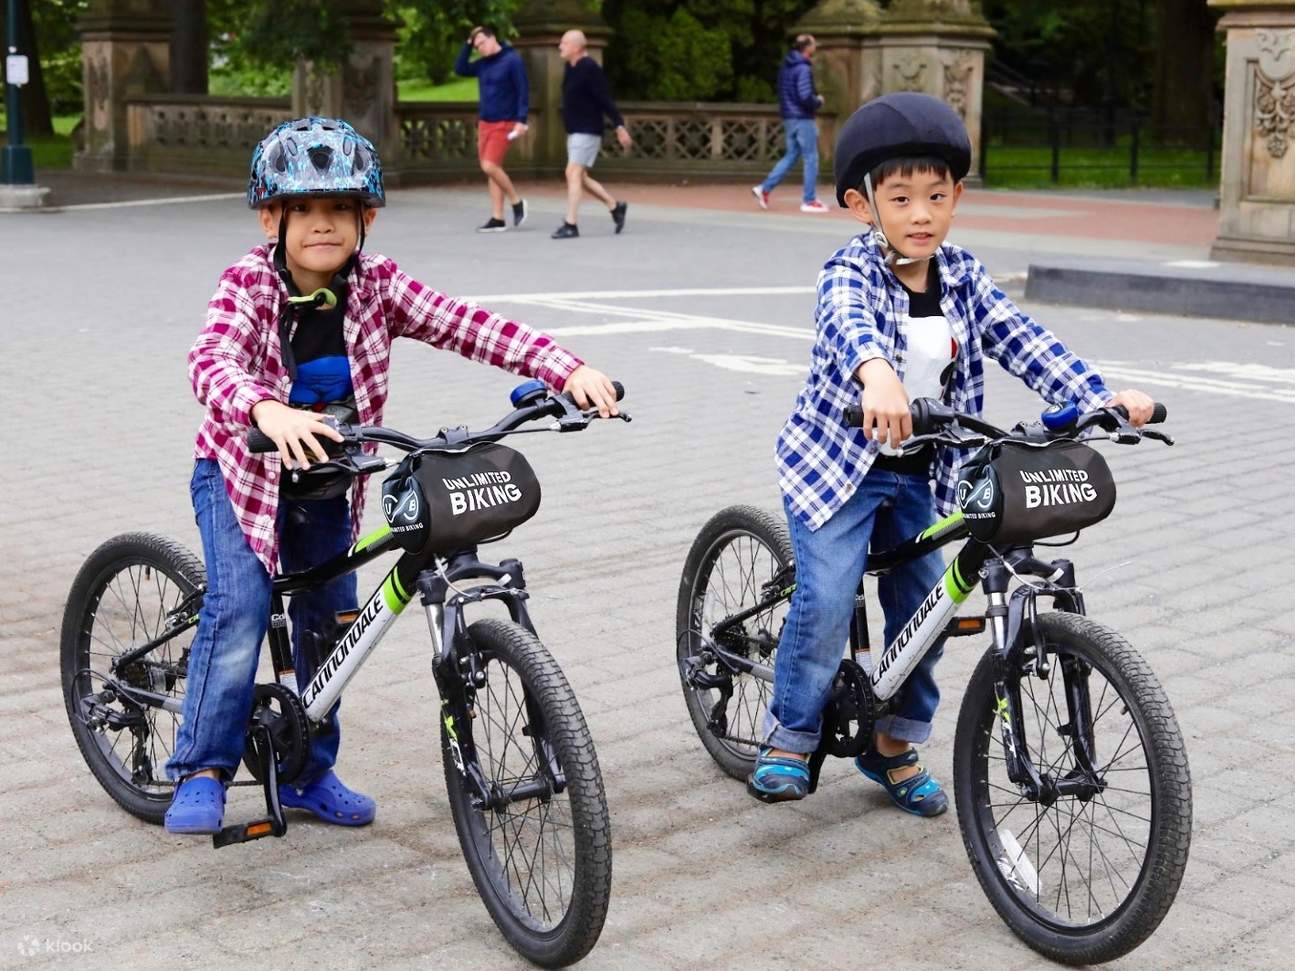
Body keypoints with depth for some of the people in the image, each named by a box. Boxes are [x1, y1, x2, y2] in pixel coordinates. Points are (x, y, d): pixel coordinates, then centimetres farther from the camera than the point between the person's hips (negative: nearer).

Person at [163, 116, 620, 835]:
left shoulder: (376, 285, -14)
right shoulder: (249, 284, -22)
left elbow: (469, 328, -24)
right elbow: (212, 362, -40)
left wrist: (568, 370, -37)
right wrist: (267, 412, -62)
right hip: (241, 469, -4)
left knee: (330, 618, 7)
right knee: (240, 609, -20)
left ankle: (308, 771, 25)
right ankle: (202, 771, -7)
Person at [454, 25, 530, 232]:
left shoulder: (512, 60, -9)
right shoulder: (482, 64, 10)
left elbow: (523, 91, -12)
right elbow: (460, 69, 8)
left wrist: (521, 120, -19)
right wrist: (467, 45, 2)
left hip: (503, 124, -7)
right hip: (484, 122, 7)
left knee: (490, 166, -16)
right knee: (491, 169, 6)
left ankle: (516, 202, 3)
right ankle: (497, 219, 9)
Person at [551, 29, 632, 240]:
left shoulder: (589, 68, -15)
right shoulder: (571, 68, 12)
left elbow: (606, 99, -19)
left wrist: (620, 126, -23)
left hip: (587, 132, -10)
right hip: (575, 131, 10)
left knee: (574, 174, -13)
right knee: (578, 177, 12)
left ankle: (570, 225, -13)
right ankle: (615, 206, 25)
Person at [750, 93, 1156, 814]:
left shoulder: (962, 277, -2)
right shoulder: (851, 273, -19)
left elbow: (1024, 342, -10)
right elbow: (849, 322, -42)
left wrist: (1102, 398, -25)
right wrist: (876, 375, -66)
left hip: (917, 474, 5)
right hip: (836, 460, -5)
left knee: (923, 606, 6)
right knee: (829, 601, -15)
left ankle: (896, 745, 25)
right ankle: (790, 738, 5)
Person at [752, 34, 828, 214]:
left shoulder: (785, 67, 11)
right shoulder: (803, 69, -16)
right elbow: (805, 96, -24)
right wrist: (818, 101, -4)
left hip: (788, 118, 8)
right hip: (803, 119, -8)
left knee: (791, 156, 16)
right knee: (811, 158, 1)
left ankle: (764, 188, 7)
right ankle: (809, 201, 4)